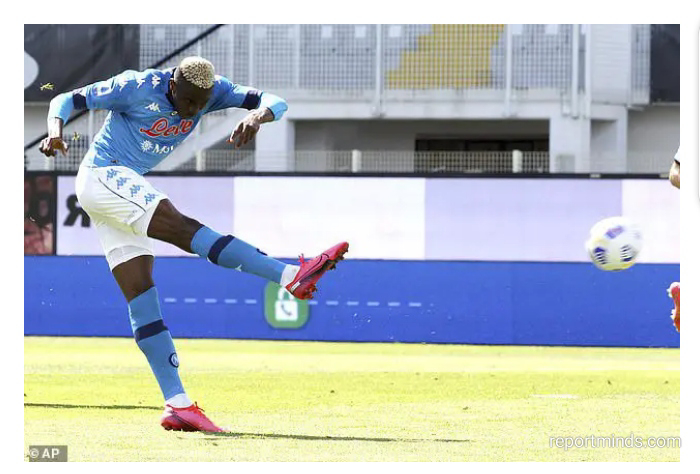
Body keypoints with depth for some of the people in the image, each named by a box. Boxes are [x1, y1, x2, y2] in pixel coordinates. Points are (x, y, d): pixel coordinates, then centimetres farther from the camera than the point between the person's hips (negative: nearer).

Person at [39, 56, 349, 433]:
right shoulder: (137, 87, -16)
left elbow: (275, 103, -10)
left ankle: (177, 405, -6)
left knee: (142, 296, 1)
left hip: (125, 187, 8)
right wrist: (55, 132, -31)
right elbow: (67, 100, -10)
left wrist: (257, 116, -33)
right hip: (101, 175, -8)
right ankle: (291, 276, -37)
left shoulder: (211, 90, -1)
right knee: (184, 230, -23)